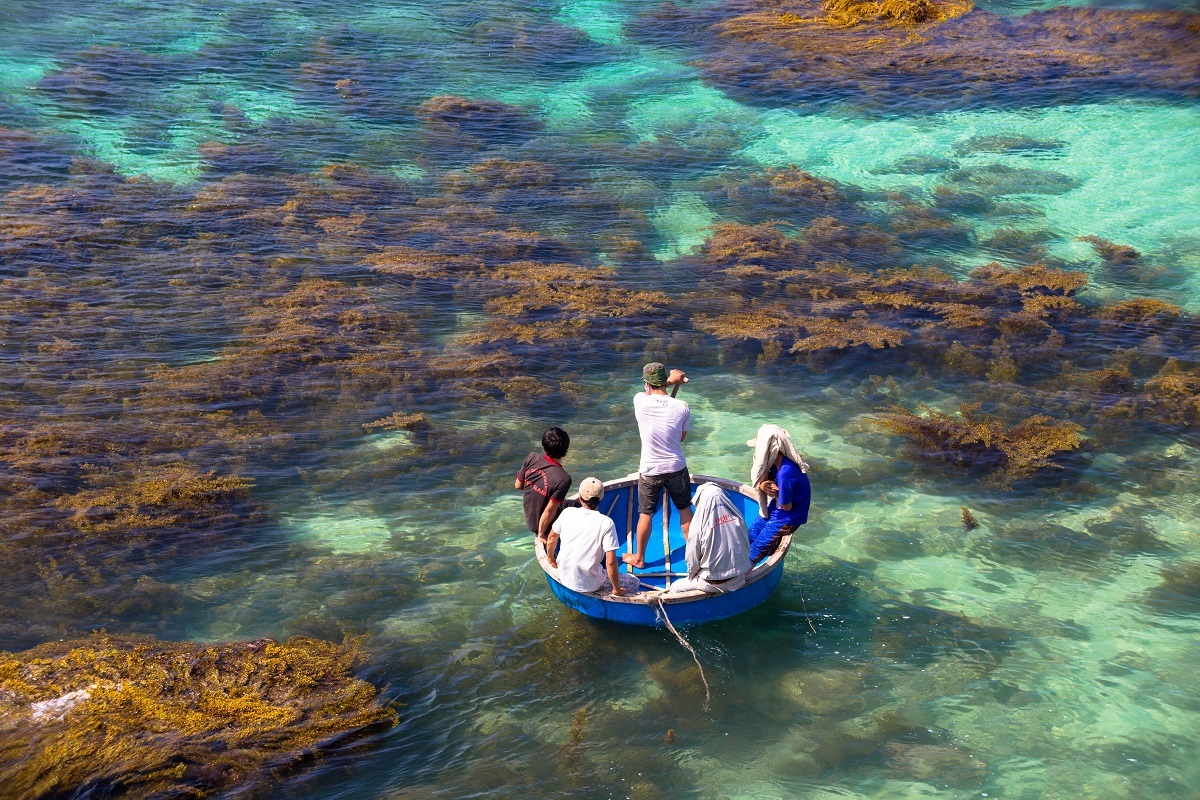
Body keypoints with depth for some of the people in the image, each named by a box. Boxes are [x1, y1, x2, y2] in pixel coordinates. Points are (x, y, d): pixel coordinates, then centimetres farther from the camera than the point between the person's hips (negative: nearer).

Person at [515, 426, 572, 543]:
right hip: (545, 524, -6)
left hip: (530, 519, 6)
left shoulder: (532, 458, -17)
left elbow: (518, 485, -4)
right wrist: (541, 535, -10)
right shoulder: (564, 479, -32)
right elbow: (549, 511, -25)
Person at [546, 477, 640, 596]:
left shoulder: (567, 513, -4)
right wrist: (617, 590, -5)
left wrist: (551, 560, 31)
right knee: (634, 582, 12)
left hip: (564, 578, 4)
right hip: (589, 585, -4)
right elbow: (611, 562, -18)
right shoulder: (606, 523, -16)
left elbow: (552, 538, 11)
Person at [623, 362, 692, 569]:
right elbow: (682, 437, 3)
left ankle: (639, 557, 28)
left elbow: (648, 392, 10)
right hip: (677, 468, 1)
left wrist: (671, 382, 11)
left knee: (645, 514, 14)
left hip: (649, 472, -1)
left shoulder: (640, 402, -16)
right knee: (685, 510, 20)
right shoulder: (682, 407, -12)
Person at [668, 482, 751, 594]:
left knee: (674, 588, 12)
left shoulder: (699, 522, -18)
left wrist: (691, 575, 11)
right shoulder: (737, 517, -6)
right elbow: (747, 547, 2)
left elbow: (692, 558, -9)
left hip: (713, 583, -5)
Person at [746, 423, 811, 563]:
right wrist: (762, 485, -20)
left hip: (786, 519, -9)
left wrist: (773, 490, -10)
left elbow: (786, 506, -25)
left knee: (753, 554, -3)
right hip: (772, 511, 9)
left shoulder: (786, 473, -35)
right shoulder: (776, 461, -9)